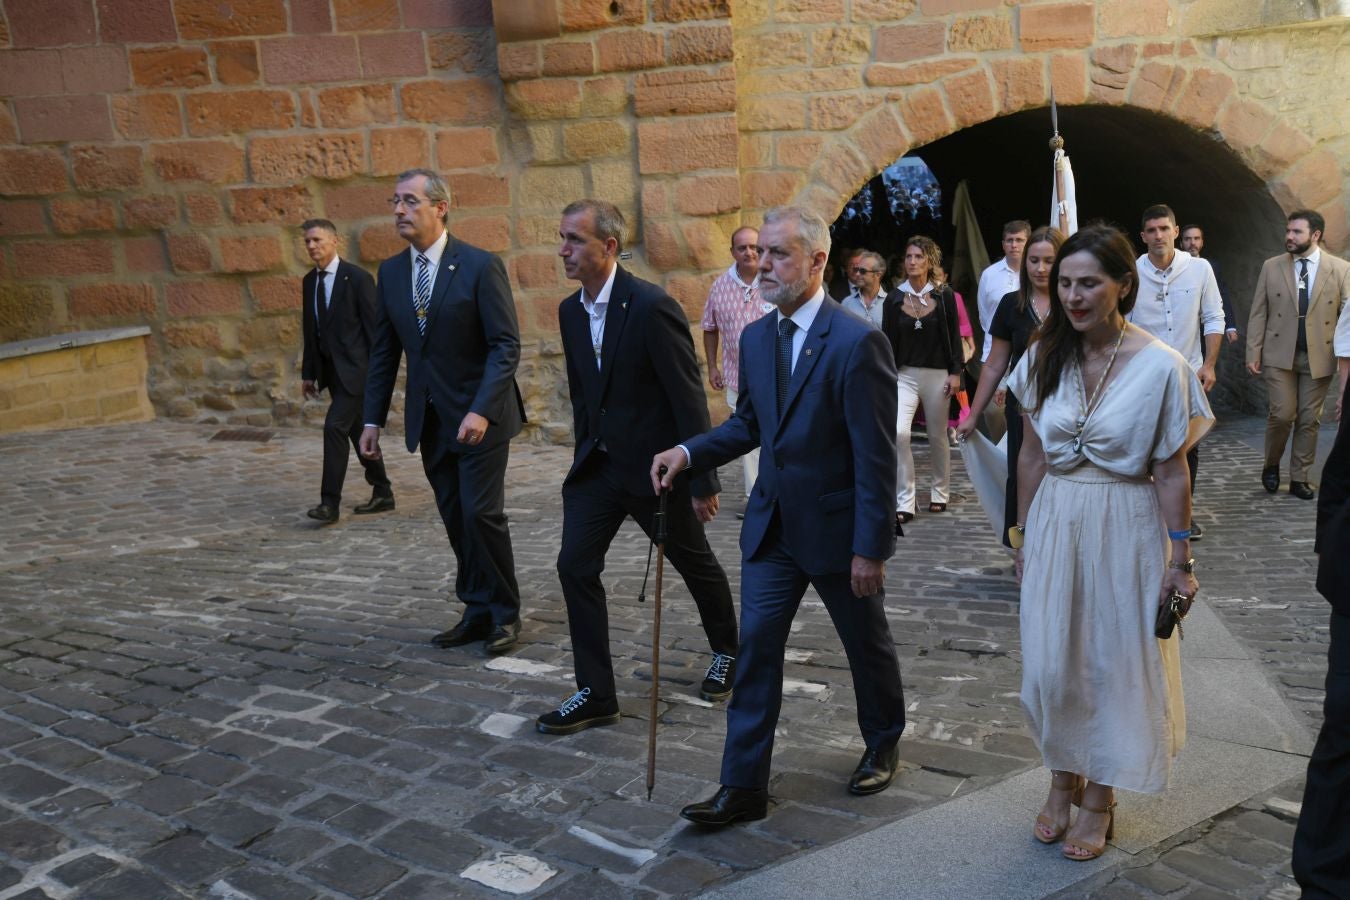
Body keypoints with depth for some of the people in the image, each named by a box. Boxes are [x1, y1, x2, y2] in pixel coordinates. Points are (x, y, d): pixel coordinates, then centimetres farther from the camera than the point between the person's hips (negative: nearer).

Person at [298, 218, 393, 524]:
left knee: (334, 426, -15)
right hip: (331, 369, 8)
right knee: (357, 431, 13)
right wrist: (308, 372, 14)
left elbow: (374, 326, -12)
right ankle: (382, 494, 25)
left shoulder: (357, 278, -11)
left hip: (355, 367, -7)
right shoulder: (309, 281, 10)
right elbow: (310, 329, 15)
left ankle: (329, 502, -11)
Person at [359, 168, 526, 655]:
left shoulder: (480, 266, -12)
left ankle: (505, 613, 11)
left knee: (481, 513, -7)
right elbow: (384, 350, 10)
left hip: (478, 415, -5)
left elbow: (506, 345, -14)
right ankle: (477, 611, 21)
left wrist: (482, 411, -24)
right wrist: (373, 419, 6)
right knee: (455, 518, 10)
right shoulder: (391, 271, 5)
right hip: (430, 420, 6)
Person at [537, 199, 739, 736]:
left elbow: (689, 398, -19)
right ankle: (596, 694, 8)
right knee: (575, 566, -2)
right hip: (597, 464, 6)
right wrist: (586, 455, 16)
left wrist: (702, 481, -17)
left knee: (695, 564, 13)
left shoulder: (652, 307, -21)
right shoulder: (571, 312, 3)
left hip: (655, 465, -6)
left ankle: (727, 651, 40)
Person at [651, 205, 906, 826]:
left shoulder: (857, 343, -19)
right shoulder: (755, 338, 3)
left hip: (838, 529, -5)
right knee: (756, 648, 3)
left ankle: (883, 745, 41)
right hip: (773, 525, 5)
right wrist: (689, 452, -3)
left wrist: (869, 547, -18)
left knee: (867, 645, 16)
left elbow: (875, 457, -18)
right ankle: (744, 786, 11)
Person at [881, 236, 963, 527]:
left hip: (937, 374, 0)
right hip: (904, 374, 0)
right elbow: (887, 340, 4)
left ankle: (940, 493, 30)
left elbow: (953, 336, 1)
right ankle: (904, 502, -10)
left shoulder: (943, 295, -1)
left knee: (937, 437, 10)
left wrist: (955, 373, -4)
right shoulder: (895, 298, 2)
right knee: (899, 433, -17)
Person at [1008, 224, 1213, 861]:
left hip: (1125, 528, -3)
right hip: (1055, 522, 3)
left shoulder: (1161, 367, -12)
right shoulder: (1044, 358, -1)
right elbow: (1031, 456, 6)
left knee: (1116, 660, 9)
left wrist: (1180, 559, -6)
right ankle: (1063, 778, 32)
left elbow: (1171, 472, -8)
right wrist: (1024, 534, 9)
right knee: (1049, 661, 8)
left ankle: (1100, 797, 27)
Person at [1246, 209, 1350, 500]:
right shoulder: (1271, 267, 2)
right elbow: (1258, 313, 3)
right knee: (1283, 414, -8)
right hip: (1280, 355, 0)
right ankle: (1271, 465, 18)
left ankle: (1299, 478, 17)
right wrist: (1253, 352, -2)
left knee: (1309, 419, 5)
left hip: (1319, 357, 1)